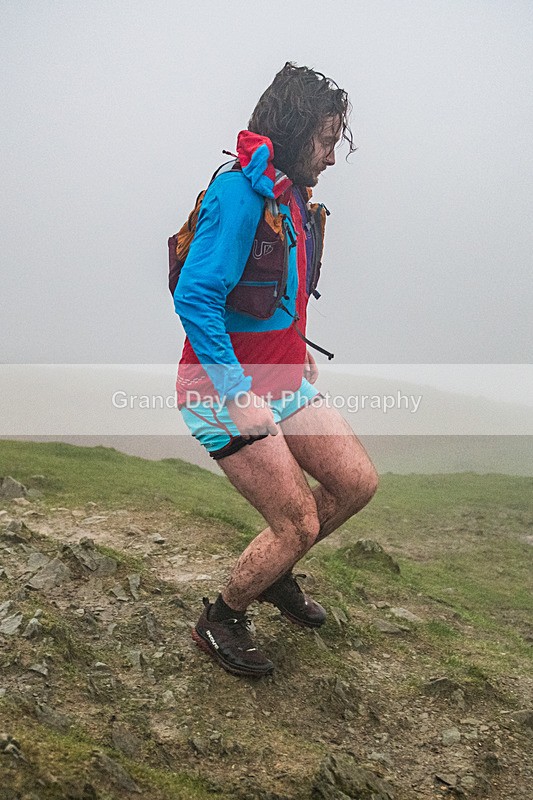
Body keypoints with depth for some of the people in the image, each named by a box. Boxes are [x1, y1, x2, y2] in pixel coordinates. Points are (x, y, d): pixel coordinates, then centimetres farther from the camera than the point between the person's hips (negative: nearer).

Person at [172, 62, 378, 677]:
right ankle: (219, 623, 19)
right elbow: (195, 297, -26)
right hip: (226, 393, -9)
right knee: (298, 523, -6)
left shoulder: (291, 197, 11)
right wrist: (239, 393, -28)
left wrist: (296, 349, 19)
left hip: (282, 384, 9)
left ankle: (275, 574, 31)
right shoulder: (240, 192, -19)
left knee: (357, 483, 8)